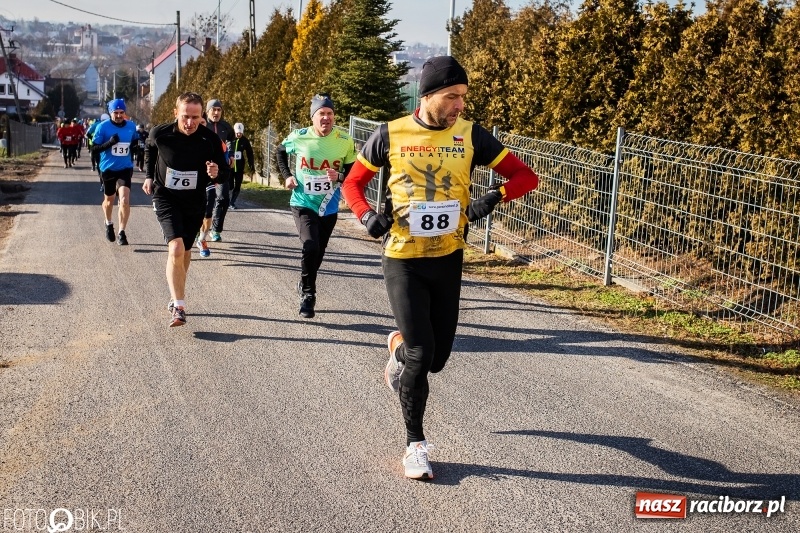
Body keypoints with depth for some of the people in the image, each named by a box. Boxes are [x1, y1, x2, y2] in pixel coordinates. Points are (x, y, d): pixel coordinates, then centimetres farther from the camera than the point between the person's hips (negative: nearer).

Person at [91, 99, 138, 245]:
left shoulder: (131, 126, 0)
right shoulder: (103, 127, -10)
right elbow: (94, 148, -12)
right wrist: (109, 143, -25)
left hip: (125, 168, 1)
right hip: (108, 169, -1)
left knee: (125, 200, -16)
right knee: (109, 199, 17)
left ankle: (122, 233, -7)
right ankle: (108, 224, 46)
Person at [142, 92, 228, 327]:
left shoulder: (210, 139, -16)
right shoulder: (160, 134, -16)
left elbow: (224, 170, -5)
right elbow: (149, 149, 10)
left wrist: (216, 173, -27)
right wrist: (149, 175, 9)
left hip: (195, 201, 2)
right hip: (166, 198, -2)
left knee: (185, 251, 16)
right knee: (176, 248, -21)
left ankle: (177, 296, 39)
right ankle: (178, 307, -19)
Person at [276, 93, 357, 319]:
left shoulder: (345, 141, -11)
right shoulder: (298, 137, -10)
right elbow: (280, 152, 11)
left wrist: (340, 176, -22)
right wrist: (287, 175, -1)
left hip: (329, 207, 2)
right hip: (303, 204, -2)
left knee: (318, 253, 16)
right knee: (310, 247, -20)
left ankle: (304, 286, 42)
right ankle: (307, 294, -1)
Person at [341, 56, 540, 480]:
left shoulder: (470, 136, -2)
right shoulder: (391, 135, -5)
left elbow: (525, 176, -1)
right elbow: (352, 182, 7)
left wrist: (493, 198, -20)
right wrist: (367, 215, -13)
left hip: (448, 259, 2)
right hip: (403, 260, -2)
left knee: (436, 358, 8)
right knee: (420, 354, -7)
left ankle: (399, 348, 45)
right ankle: (415, 443, 13)